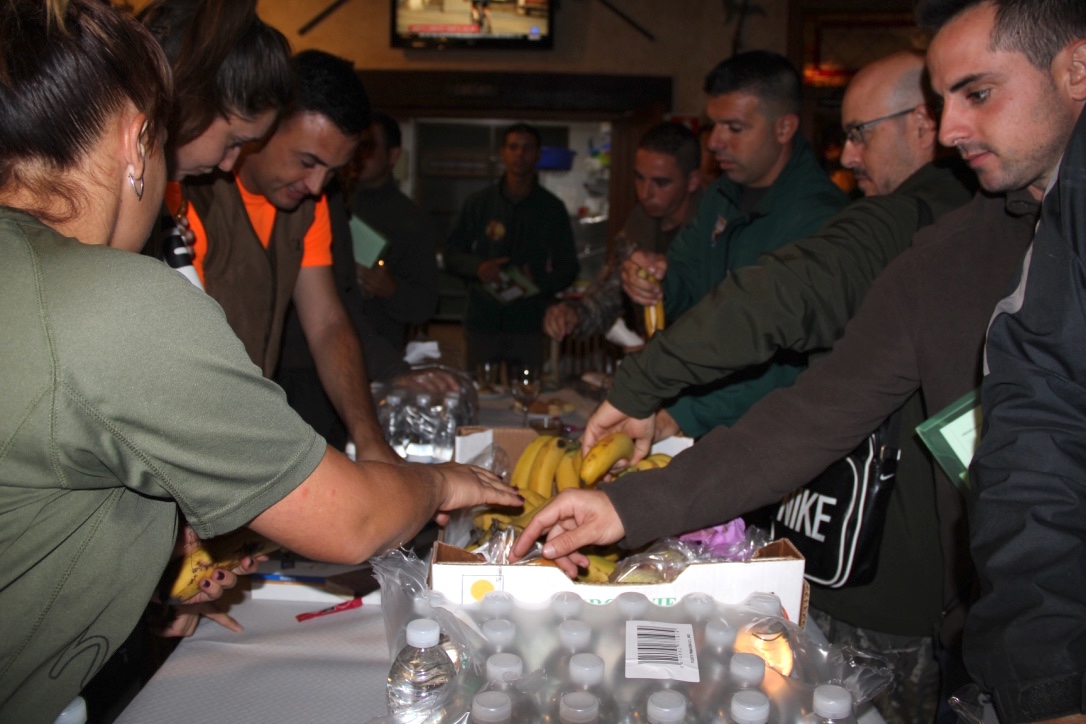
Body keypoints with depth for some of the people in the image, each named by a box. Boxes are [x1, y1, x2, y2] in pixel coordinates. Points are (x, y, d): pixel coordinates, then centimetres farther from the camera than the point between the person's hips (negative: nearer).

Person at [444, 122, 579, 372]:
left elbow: (567, 268, 8)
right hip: (482, 323, 1)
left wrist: (540, 282, -12)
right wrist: (478, 268, -11)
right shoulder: (479, 203, 9)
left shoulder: (552, 208, 8)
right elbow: (451, 254, 10)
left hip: (530, 326, 0)